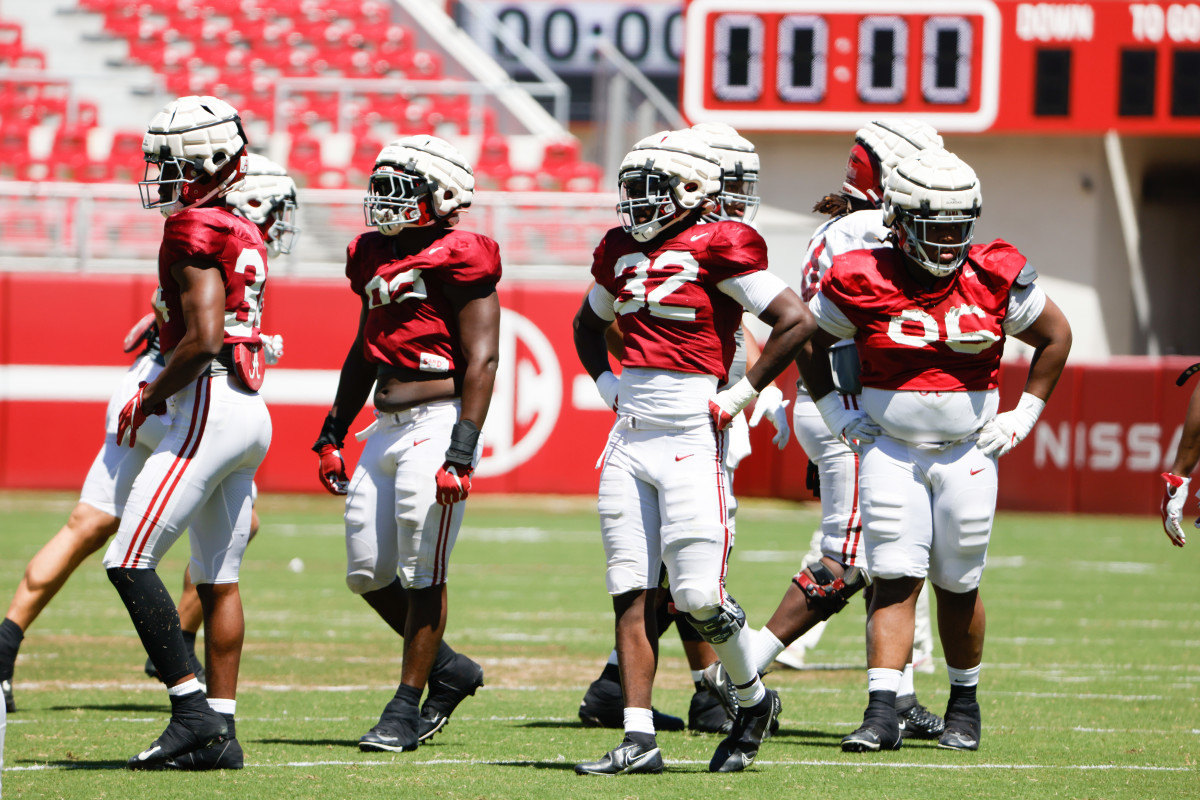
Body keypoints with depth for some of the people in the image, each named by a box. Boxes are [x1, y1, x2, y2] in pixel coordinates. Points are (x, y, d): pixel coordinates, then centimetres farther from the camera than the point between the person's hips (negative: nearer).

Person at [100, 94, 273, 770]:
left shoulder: (196, 232, -12)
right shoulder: (245, 235, 16)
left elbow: (203, 341, -20)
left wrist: (150, 400, -9)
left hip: (209, 407, -10)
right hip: (253, 412, 10)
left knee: (130, 563, -9)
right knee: (219, 580, 11)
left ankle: (193, 710, -12)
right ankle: (221, 731, 11)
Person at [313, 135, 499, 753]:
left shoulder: (459, 262, -10)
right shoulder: (376, 258, 14)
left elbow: (481, 361, -13)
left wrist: (461, 453, -20)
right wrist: (333, 434, 23)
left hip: (437, 423, -8)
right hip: (386, 427, 8)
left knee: (421, 573, -3)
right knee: (368, 574, 8)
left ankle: (407, 705, 5)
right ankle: (449, 670, 25)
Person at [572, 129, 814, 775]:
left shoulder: (717, 249, -8)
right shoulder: (622, 251, 13)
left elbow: (797, 321, -11)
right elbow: (587, 324, 32)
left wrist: (742, 394, -9)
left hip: (691, 437, -7)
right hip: (629, 437, 7)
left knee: (699, 597, -8)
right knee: (631, 593, 1)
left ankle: (753, 702, 18)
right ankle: (638, 740, 2)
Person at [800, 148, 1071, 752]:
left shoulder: (995, 277, -7)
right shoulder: (863, 282, -10)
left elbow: (1055, 336, 8)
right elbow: (809, 339, 7)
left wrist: (1024, 415, 5)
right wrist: (835, 411, 2)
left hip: (968, 449, 1)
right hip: (889, 448, -1)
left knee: (957, 585, 8)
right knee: (894, 581, -9)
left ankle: (964, 704, 27)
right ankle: (882, 713, -12)